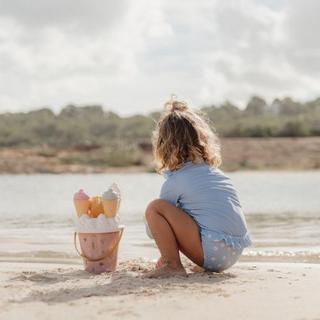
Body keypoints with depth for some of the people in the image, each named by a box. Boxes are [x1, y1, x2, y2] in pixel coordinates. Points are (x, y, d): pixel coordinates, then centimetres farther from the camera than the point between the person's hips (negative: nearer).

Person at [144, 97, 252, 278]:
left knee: (154, 208, -7)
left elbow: (153, 231, 10)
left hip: (212, 252, -8)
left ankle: (173, 265, -9)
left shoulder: (174, 181, -1)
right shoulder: (214, 171, 18)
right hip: (235, 254, 8)